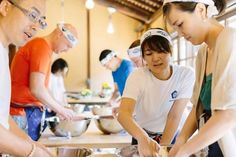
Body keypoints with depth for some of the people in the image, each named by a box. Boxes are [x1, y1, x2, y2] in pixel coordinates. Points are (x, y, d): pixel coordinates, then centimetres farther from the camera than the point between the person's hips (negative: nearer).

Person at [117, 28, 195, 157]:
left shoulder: (186, 74, -16)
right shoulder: (137, 76, -18)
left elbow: (175, 116, -17)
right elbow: (123, 113, -32)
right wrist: (143, 138, -48)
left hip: (171, 136, 0)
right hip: (143, 136, 0)